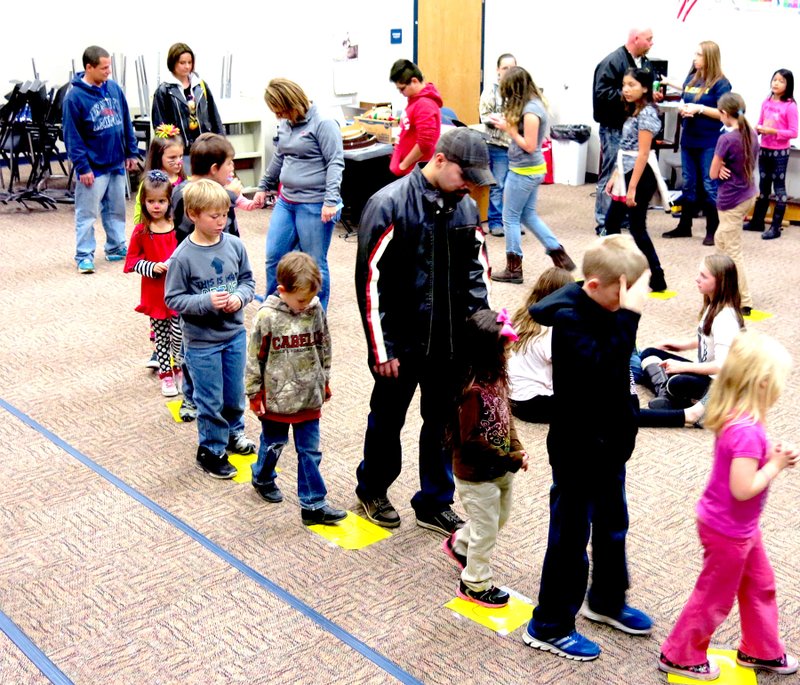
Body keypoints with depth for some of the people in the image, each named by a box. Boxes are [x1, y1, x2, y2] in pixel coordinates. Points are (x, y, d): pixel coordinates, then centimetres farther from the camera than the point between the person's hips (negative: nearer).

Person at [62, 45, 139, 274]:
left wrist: (131, 152, 9)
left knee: (116, 210, 16)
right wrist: (82, 167, -14)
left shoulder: (114, 88, 3)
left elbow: (126, 123, 11)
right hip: (93, 167, -5)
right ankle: (84, 255, 10)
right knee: (87, 213, 1)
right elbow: (72, 136, -12)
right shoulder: (75, 96, -12)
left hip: (117, 164, 6)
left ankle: (116, 248, 29)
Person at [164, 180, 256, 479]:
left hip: (235, 334, 4)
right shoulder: (182, 257, -17)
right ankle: (211, 450, 26)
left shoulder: (234, 245, -6)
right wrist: (206, 302, -25)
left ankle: (232, 432, 46)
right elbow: (173, 298, -12)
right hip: (201, 341, -4)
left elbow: (248, 279, 6)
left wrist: (240, 297, -14)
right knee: (210, 400, 8)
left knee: (235, 392, 20)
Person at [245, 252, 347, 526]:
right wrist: (254, 394, -5)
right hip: (276, 398, -3)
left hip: (309, 397, 3)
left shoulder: (316, 310, -5)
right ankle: (263, 478, 47)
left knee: (310, 452, 7)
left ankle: (313, 504, 15)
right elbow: (254, 358, -9)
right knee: (273, 444, 19)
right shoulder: (267, 317, -17)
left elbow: (324, 348, 9)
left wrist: (324, 382, 15)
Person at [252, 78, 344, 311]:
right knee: (274, 257, 8)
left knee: (314, 263, 2)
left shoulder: (323, 124, -12)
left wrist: (331, 201, -24)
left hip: (314, 205, -8)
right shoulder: (285, 125, 12)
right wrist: (264, 186, 33)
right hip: (286, 202, 8)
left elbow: (335, 163, -16)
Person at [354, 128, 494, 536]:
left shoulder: (467, 208, 3)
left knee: (443, 424, 14)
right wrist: (381, 349, -15)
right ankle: (372, 491, 37)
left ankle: (435, 504, 31)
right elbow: (371, 280, -15)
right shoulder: (390, 204, -15)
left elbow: (478, 270, 12)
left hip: (451, 344, 5)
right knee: (388, 421, 14)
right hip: (401, 343, -5)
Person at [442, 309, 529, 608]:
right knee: (486, 528, 7)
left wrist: (517, 450, -6)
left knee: (499, 517, 27)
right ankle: (475, 584, 27)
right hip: (476, 475, -9)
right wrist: (508, 459, -22)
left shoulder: (497, 376, -2)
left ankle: (459, 543, 50)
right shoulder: (473, 391, -30)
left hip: (500, 468, 9)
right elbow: (471, 440, -28)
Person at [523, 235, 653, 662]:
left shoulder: (606, 309, 1)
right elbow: (603, 368, -37)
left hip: (610, 441, 8)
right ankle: (549, 627, 20)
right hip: (577, 448, -8)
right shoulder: (569, 318, -24)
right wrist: (628, 316, -37)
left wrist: (626, 423, 15)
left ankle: (606, 601, 44)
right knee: (570, 536, 4)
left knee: (612, 526, 23)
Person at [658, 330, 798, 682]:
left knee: (760, 585, 24)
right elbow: (743, 488, -33)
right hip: (728, 530, -9)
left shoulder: (735, 418, -3)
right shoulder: (747, 431, -33)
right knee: (714, 597, 10)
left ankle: (761, 650, 42)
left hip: (741, 526, 9)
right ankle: (680, 655, 28)